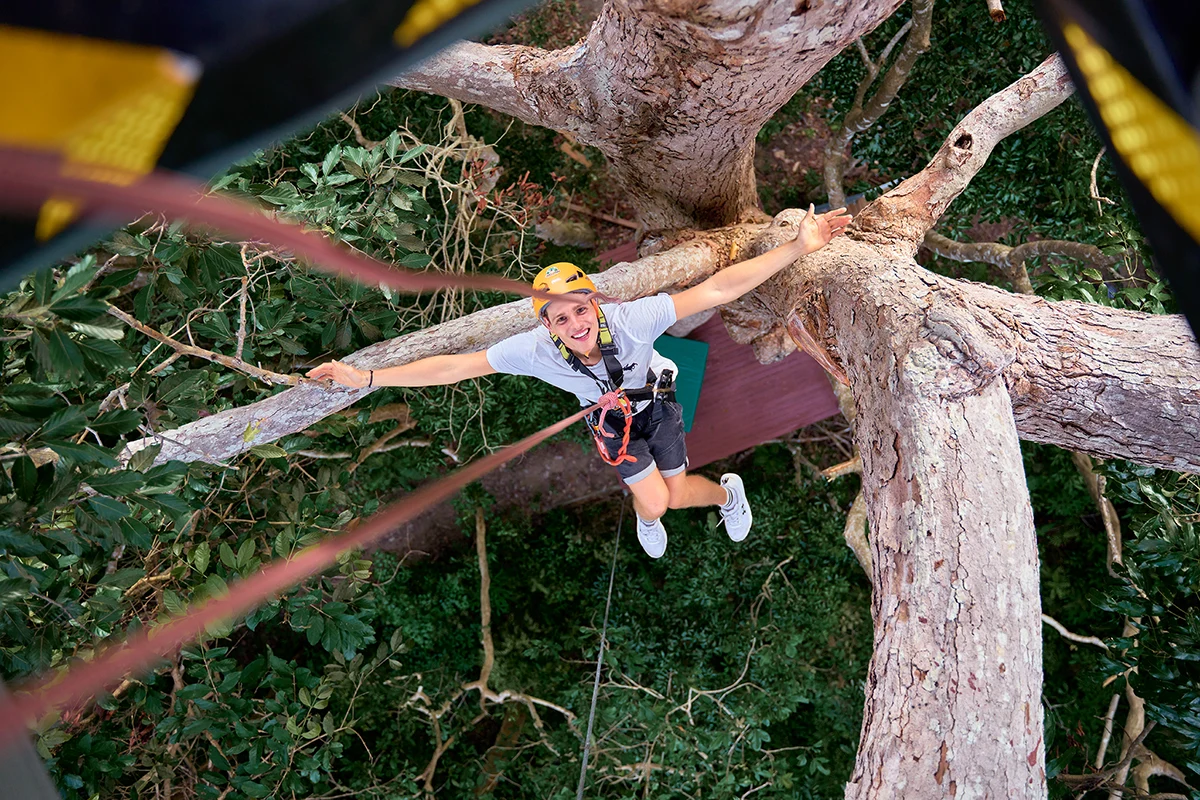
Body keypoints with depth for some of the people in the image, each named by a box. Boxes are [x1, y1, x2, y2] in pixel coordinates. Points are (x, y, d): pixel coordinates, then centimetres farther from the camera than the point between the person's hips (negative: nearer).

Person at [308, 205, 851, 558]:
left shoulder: (632, 319, -42)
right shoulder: (536, 350, -36)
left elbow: (716, 289, -44)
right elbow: (455, 366, -30)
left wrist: (800, 247, -50)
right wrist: (365, 378, -30)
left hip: (656, 403, -1)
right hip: (611, 419, 1)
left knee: (675, 495, 4)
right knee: (653, 502, -4)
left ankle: (727, 492, 42)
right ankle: (644, 514, 38)